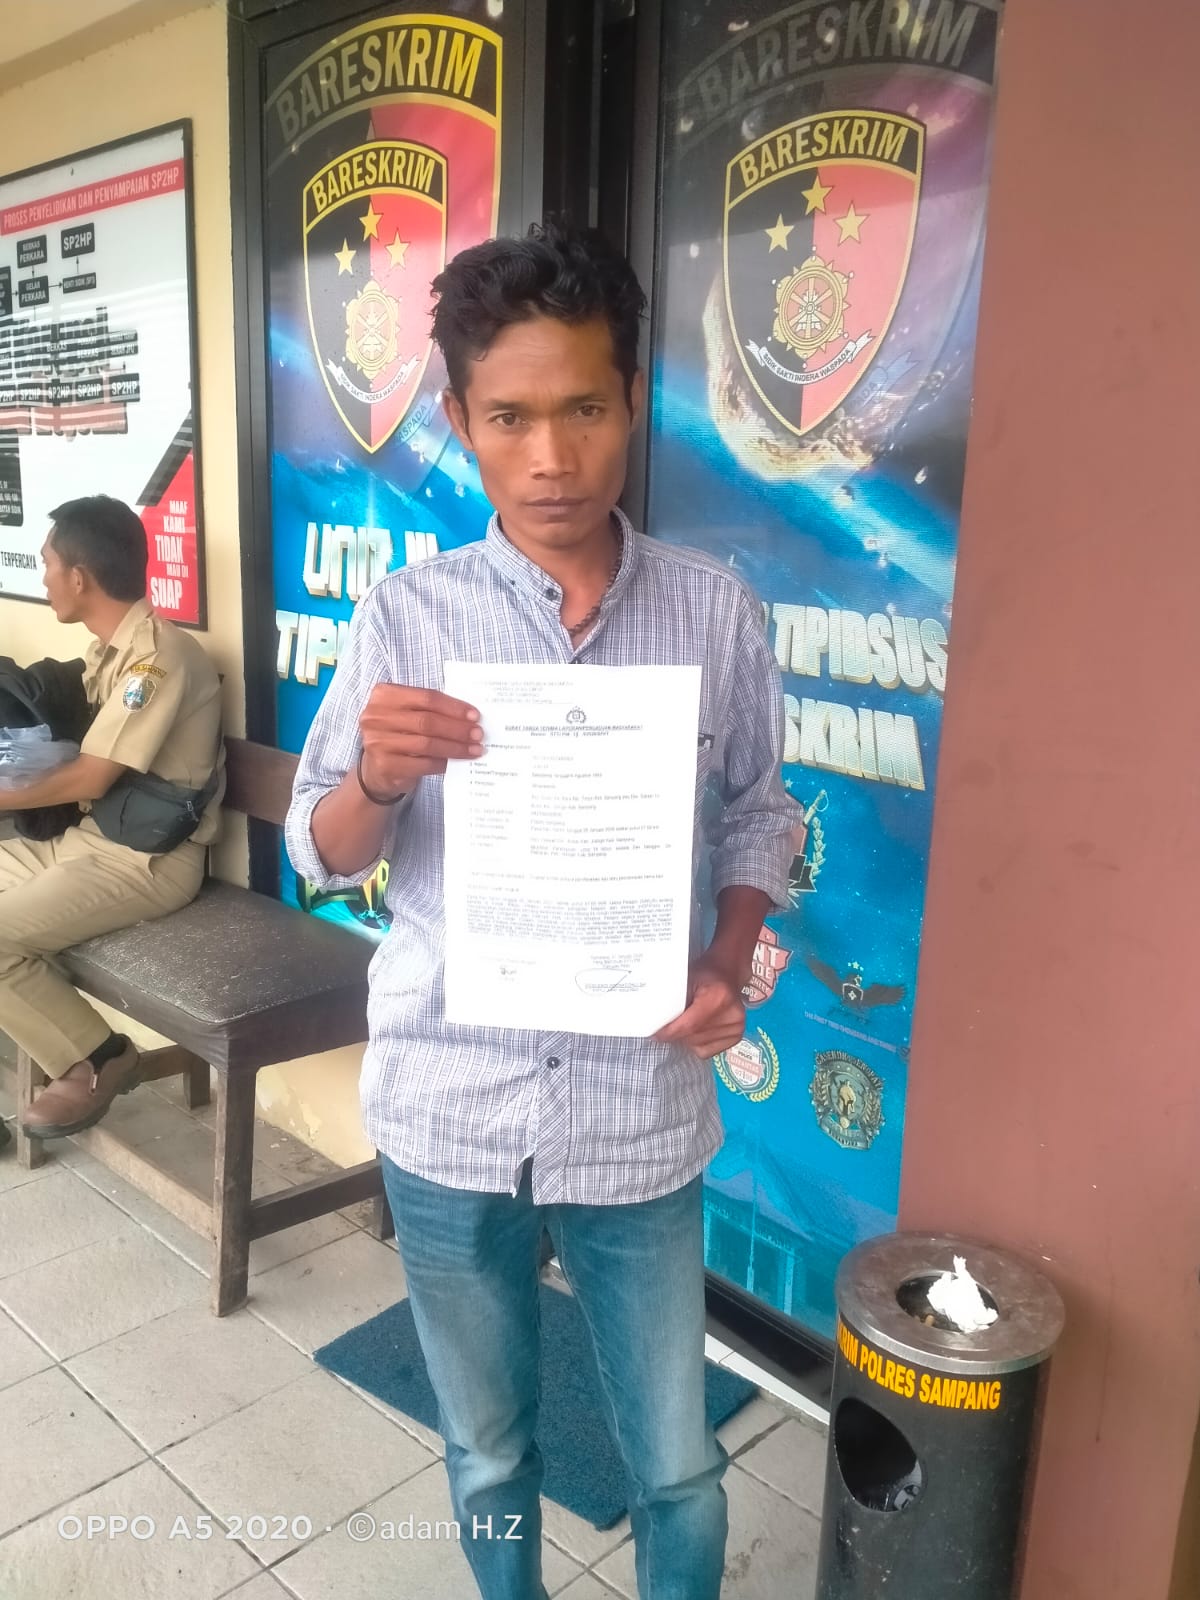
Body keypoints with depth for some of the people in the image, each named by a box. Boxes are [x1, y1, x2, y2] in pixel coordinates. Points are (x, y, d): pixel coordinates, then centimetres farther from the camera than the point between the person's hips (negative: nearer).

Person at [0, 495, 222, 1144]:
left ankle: (95, 1062, 0)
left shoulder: (158, 654, -19)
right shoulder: (113, 649, 11)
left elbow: (90, 778, -17)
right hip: (95, 838, 10)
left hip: (149, 861, -10)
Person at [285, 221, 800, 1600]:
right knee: (487, 1454, 22)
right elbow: (324, 855, -2)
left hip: (642, 1113, 0)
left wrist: (727, 969, -12)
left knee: (676, 1466, 17)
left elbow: (758, 821, 5)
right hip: (449, 1110, 1)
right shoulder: (406, 615, -6)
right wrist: (377, 777, -23)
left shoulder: (714, 610, -5)